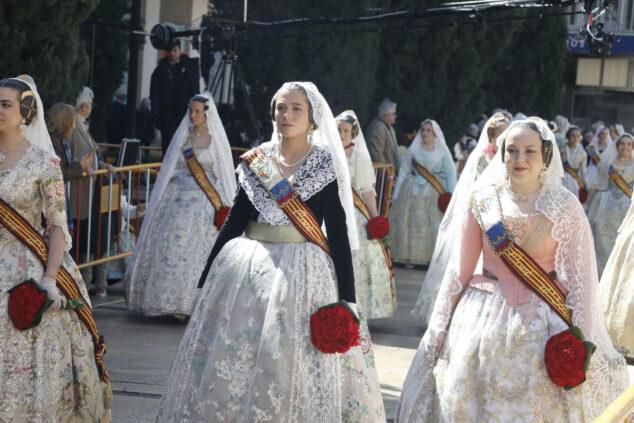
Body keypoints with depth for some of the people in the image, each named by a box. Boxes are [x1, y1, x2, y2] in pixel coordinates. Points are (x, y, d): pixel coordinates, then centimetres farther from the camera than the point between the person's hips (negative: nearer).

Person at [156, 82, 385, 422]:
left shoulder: (324, 166, -2)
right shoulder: (255, 162, 8)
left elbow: (339, 232, -5)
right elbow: (234, 221, 11)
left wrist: (346, 297, -10)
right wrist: (206, 278, 11)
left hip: (302, 274, -3)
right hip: (247, 268, 4)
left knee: (292, 365, -4)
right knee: (232, 361, 3)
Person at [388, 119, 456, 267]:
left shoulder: (442, 150, 7)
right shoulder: (413, 150, 10)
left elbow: (451, 174, 5)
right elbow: (403, 172, 10)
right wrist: (396, 194, 4)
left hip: (434, 191, -1)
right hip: (413, 190, 1)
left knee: (436, 224, -8)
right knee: (411, 221, -5)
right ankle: (411, 256, 2)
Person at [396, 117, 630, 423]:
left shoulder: (566, 208, -3)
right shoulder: (483, 198, 2)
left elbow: (580, 278, -2)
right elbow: (460, 267, 7)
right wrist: (441, 325, 7)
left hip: (539, 327, -2)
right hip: (482, 322, 2)